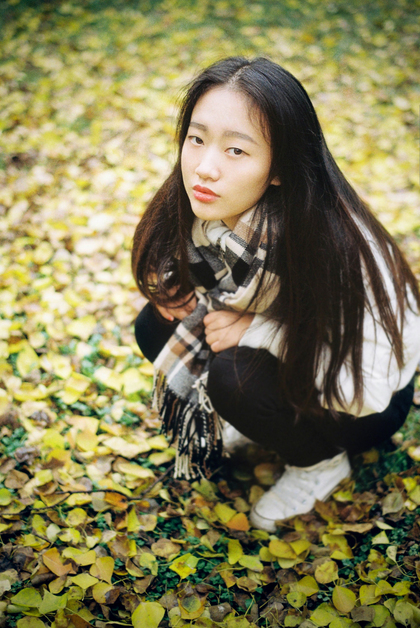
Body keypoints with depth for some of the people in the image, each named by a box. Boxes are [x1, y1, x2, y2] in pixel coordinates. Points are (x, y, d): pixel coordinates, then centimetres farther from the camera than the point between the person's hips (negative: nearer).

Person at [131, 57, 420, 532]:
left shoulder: (331, 245, -36)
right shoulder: (205, 210, -17)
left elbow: (366, 388, -30)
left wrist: (257, 329, -32)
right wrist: (176, 285, -16)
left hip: (370, 402, -6)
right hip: (282, 361, 6)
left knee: (235, 375, -31)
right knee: (156, 325, -12)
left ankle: (321, 462, -1)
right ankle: (256, 421, 10)